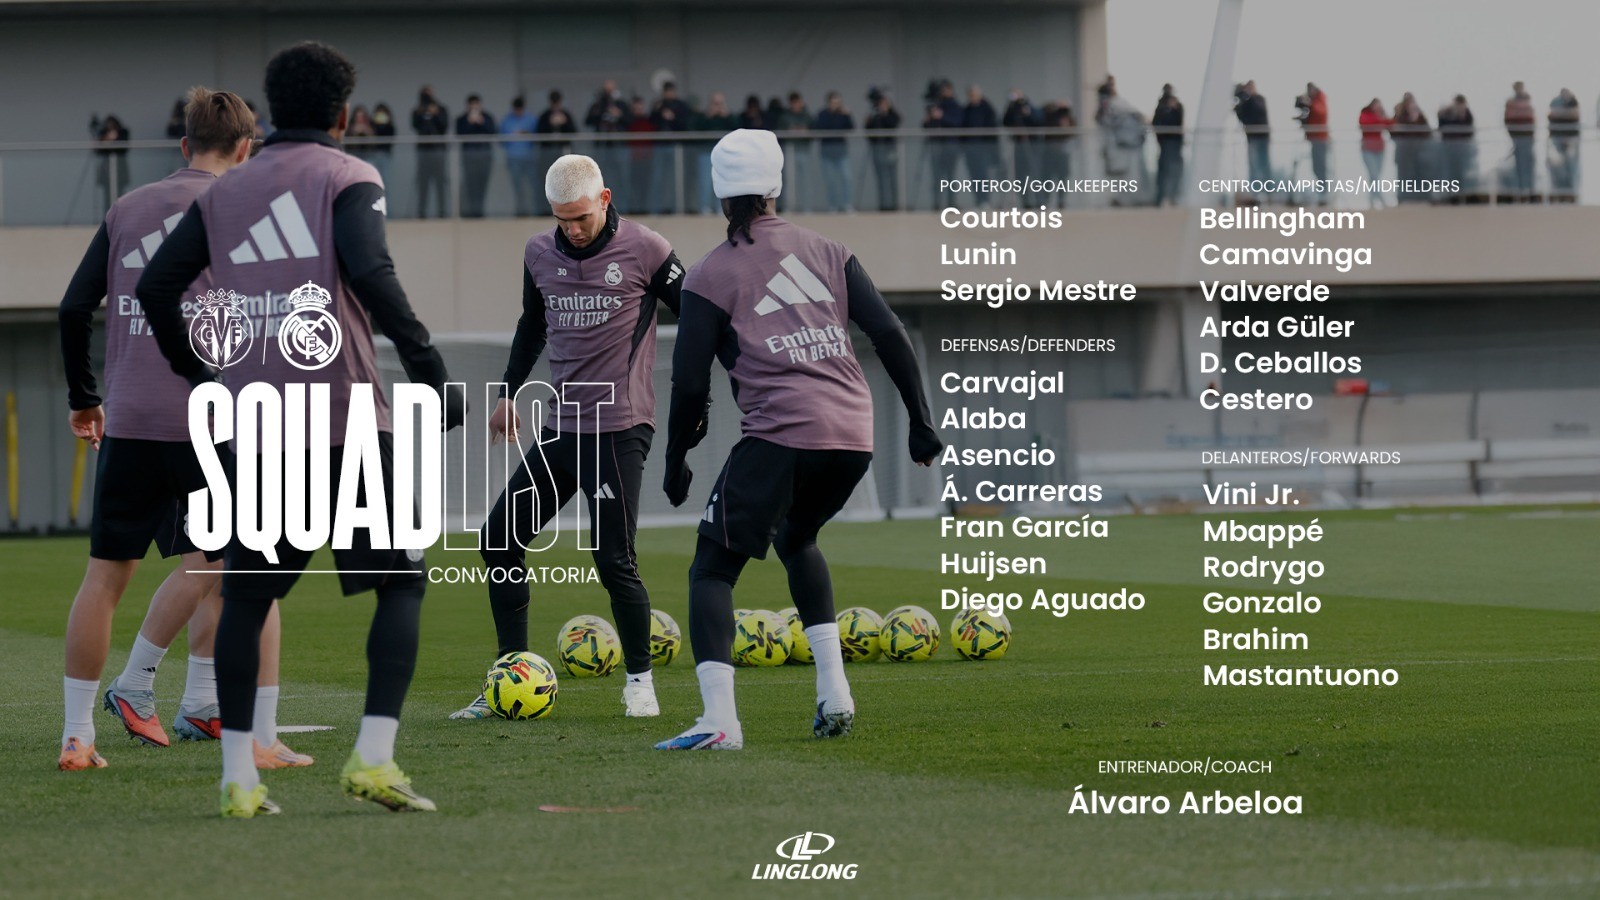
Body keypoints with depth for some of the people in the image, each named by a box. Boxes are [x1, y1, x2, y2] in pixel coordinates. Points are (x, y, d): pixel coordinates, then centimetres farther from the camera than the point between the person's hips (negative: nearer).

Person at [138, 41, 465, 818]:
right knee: (401, 582, 6)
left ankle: (238, 776, 8)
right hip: (346, 420, -4)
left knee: (246, 594, 13)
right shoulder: (347, 179, -2)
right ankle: (373, 756, -8)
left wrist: (195, 373, 25)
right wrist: (430, 373, -16)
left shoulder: (225, 193, 14)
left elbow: (155, 286, 12)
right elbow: (371, 275, -18)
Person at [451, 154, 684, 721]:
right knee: (500, 538, 1)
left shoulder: (644, 250, -8)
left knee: (613, 559, -13)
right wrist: (509, 392, 26)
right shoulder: (540, 255, 8)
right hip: (561, 428, 6)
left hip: (619, 426, -6)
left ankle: (640, 679, 6)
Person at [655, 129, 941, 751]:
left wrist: (676, 462, 14)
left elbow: (691, 384, 1)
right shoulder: (826, 253, 16)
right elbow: (890, 335, 10)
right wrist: (921, 421, 15)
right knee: (796, 539, 31)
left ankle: (719, 718, -18)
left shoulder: (711, 276, 4)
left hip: (780, 438, -5)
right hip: (855, 436, 5)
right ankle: (834, 693, 21)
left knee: (712, 571, 2)